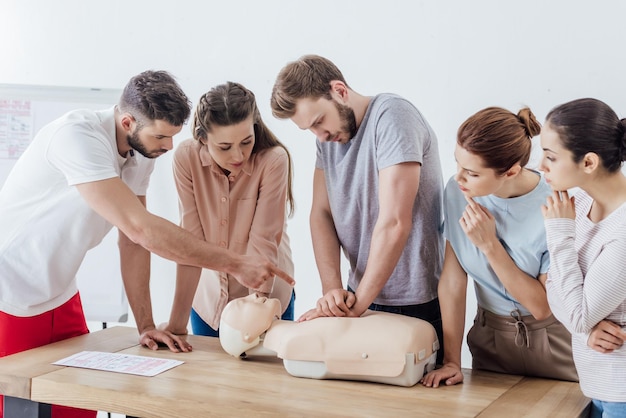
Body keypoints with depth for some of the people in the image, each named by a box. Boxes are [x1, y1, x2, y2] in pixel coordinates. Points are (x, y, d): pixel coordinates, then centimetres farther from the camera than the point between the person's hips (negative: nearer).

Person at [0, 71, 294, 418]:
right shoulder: (77, 136, -27)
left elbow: (132, 241, 0)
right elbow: (139, 228, -33)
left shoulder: (142, 149, -3)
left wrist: (145, 325, -6)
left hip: (60, 297, 7)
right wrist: (235, 264, -31)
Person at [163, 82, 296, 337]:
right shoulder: (186, 158, -17)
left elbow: (263, 243, -23)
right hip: (209, 299, 2)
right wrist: (177, 323, -20)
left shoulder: (274, 160, -23)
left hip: (266, 295, -2)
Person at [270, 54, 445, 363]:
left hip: (417, 304, -6)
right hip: (360, 295, 7)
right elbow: (321, 214, 4)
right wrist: (332, 289, -11)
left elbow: (394, 223, -24)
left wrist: (358, 303, -18)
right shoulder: (328, 135, 6)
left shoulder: (391, 117, -19)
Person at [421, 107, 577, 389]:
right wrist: (451, 360, -13)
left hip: (550, 342, -3)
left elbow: (543, 306, -19)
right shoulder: (457, 191, -13)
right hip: (490, 337, 3)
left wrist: (489, 245, -25)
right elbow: (453, 278, -10)